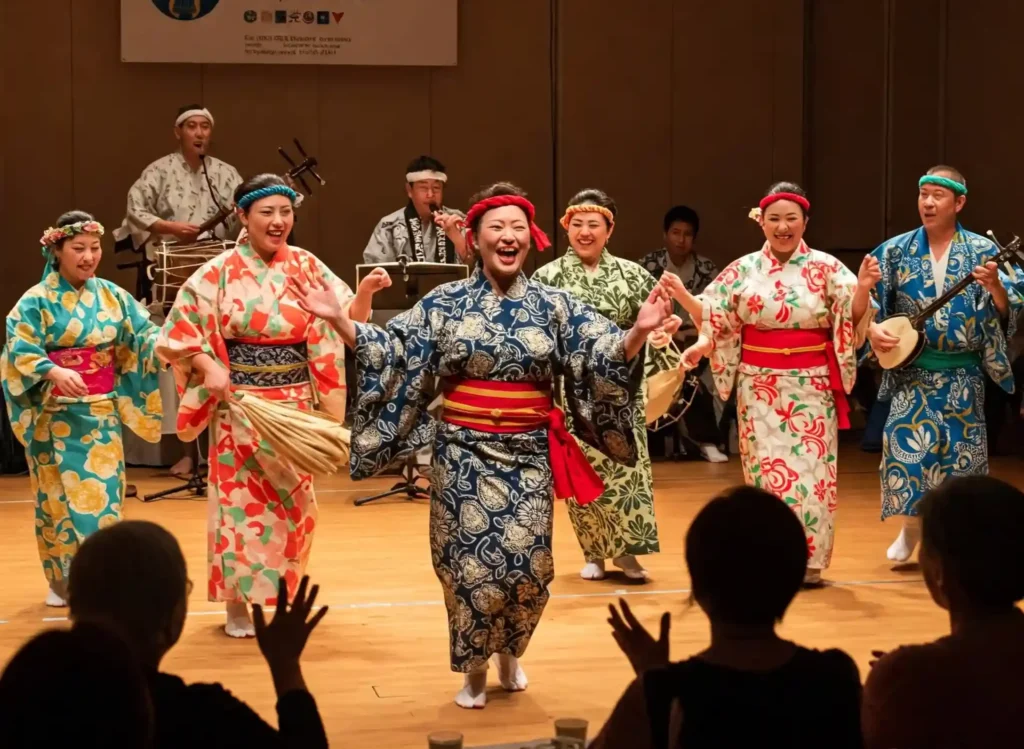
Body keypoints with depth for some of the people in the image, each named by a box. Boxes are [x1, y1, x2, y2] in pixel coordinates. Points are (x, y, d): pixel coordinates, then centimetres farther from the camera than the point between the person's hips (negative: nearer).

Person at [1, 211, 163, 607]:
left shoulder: (113, 296, 5)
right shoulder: (37, 301, -7)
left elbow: (144, 334, -1)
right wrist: (56, 372, -35)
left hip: (102, 411, 3)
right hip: (55, 415, -3)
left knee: (102, 492, 0)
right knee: (59, 495, 3)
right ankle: (61, 580, 14)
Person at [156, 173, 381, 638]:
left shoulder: (306, 267, 2)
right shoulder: (220, 272, -5)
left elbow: (348, 320, -4)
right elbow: (180, 329, -3)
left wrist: (364, 293, -25)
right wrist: (209, 366, -18)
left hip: (295, 403, 3)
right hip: (240, 404, -3)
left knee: (292, 499, 9)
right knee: (240, 497, 1)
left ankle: (282, 596, 24)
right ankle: (238, 602, 11)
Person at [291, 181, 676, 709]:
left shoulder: (552, 305, 2)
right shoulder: (445, 303, 0)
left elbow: (604, 356, -4)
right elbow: (393, 349, 0)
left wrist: (638, 331, -22)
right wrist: (340, 320, -11)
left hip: (528, 454, 1)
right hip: (465, 453, -1)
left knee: (527, 563, 3)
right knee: (472, 562, -1)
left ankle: (510, 653, 32)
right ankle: (475, 667, 20)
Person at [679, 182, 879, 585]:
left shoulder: (826, 268, 0)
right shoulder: (744, 270, 4)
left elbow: (853, 317, -8)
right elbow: (712, 314, 6)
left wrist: (863, 289, -27)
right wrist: (682, 295, -12)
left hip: (811, 387, -1)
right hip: (759, 386, 1)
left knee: (810, 468, 0)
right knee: (766, 467, 2)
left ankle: (808, 559, 9)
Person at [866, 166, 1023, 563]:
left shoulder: (981, 250, -1)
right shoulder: (896, 250, 3)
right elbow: (869, 302, 7)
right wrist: (873, 330, -12)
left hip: (962, 374, -1)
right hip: (912, 369, 1)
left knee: (960, 452, 2)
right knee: (905, 444, -9)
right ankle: (911, 527, 12)